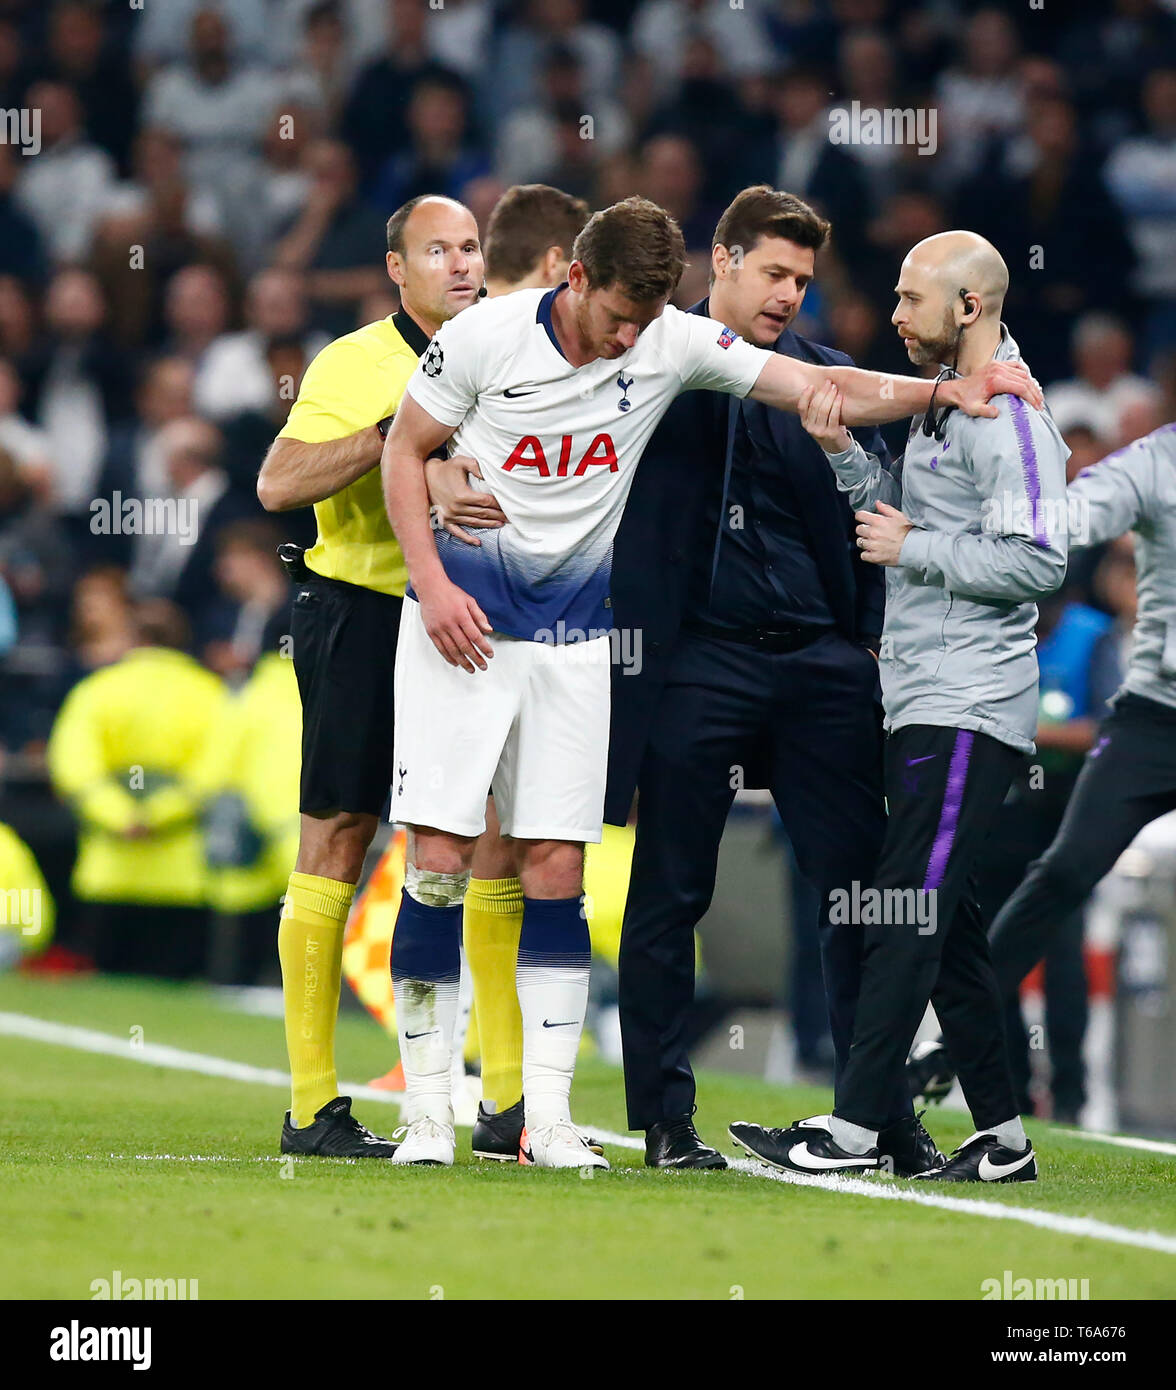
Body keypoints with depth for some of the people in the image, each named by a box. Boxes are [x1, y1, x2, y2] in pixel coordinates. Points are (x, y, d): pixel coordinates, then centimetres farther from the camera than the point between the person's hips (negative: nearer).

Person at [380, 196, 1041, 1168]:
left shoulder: (674, 345, -4)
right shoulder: (486, 337, -10)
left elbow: (821, 390, -1)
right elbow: (406, 450, 1)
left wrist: (947, 391, -13)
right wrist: (432, 584, -9)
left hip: (571, 639, 2)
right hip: (458, 622, -2)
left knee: (556, 870, -2)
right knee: (441, 859, -7)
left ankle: (549, 1115, 1)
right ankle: (427, 1106, 1)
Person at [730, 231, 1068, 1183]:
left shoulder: (1010, 419, -13)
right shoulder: (941, 405, 18)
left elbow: (1038, 562, -21)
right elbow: (908, 518, 21)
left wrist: (913, 550, -14)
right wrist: (843, 452, 7)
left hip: (970, 709, -10)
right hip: (923, 704, 10)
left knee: (908, 912, -12)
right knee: (940, 922, 10)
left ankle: (853, 1129, -13)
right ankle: (1002, 1137, 15)